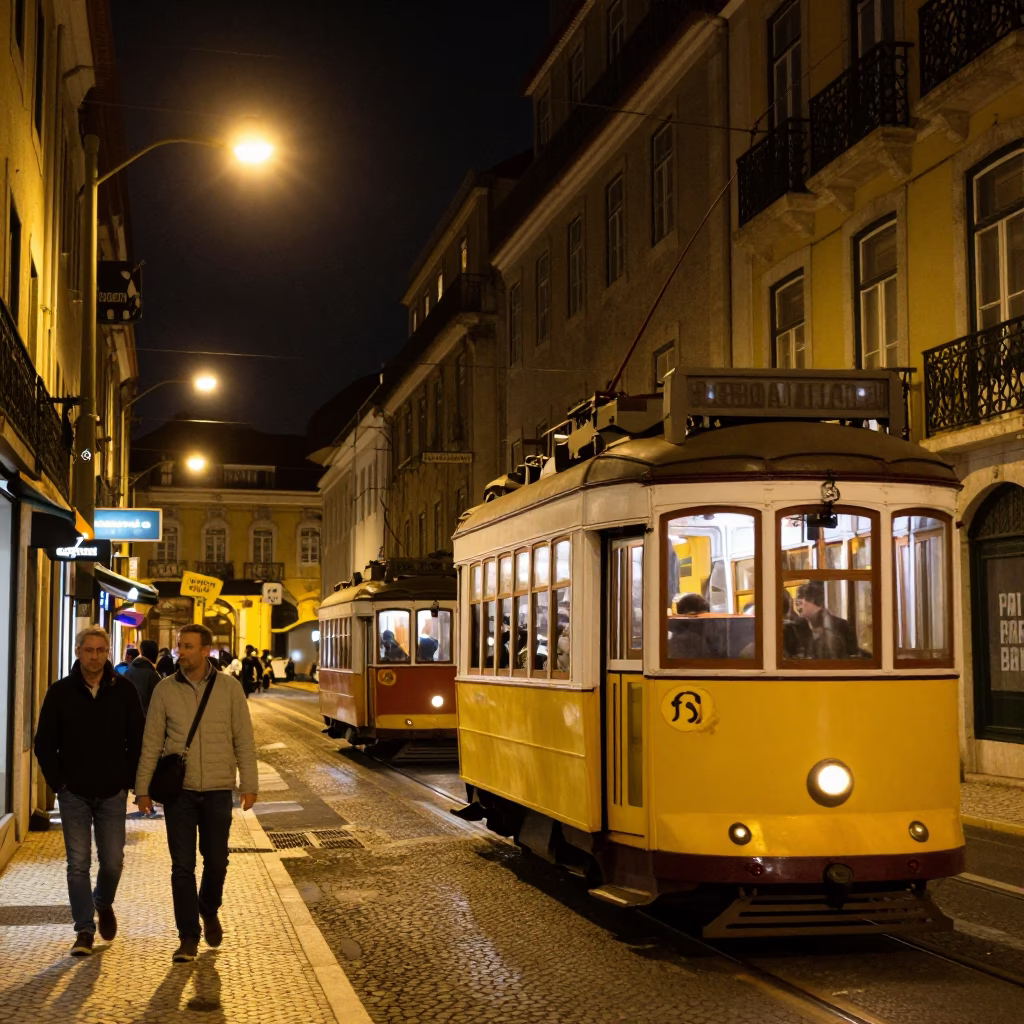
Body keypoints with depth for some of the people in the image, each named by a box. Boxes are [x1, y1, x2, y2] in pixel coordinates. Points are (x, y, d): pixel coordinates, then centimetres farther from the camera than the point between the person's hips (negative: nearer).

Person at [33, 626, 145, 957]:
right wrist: (58, 782, -4)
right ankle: (85, 930, 10)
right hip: (74, 793, 0)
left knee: (112, 861, 3)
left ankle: (104, 903, 34)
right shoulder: (60, 692, -2)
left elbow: (137, 740, 4)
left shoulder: (124, 691, -1)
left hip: (112, 793, 0)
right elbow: (44, 743, 3)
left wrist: (129, 780, -2)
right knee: (78, 864, 1)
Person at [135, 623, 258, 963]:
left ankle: (209, 912, 38)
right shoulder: (165, 689, -1)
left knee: (216, 861, 10)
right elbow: (151, 743, 2)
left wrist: (249, 784, -3)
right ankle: (188, 937, 11)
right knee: (182, 866, 1)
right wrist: (143, 789, 0)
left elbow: (243, 739, 1)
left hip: (218, 791, 0)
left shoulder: (229, 688, -2)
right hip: (179, 790, 0)